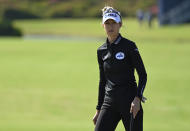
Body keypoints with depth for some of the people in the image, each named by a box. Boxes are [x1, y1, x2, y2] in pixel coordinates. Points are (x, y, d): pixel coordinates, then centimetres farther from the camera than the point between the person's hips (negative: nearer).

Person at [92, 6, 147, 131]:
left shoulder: (129, 46, -5)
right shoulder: (101, 51, 11)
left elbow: (143, 75, -5)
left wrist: (137, 98, -18)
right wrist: (99, 109, 17)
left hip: (130, 101, -5)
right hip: (109, 102, 5)